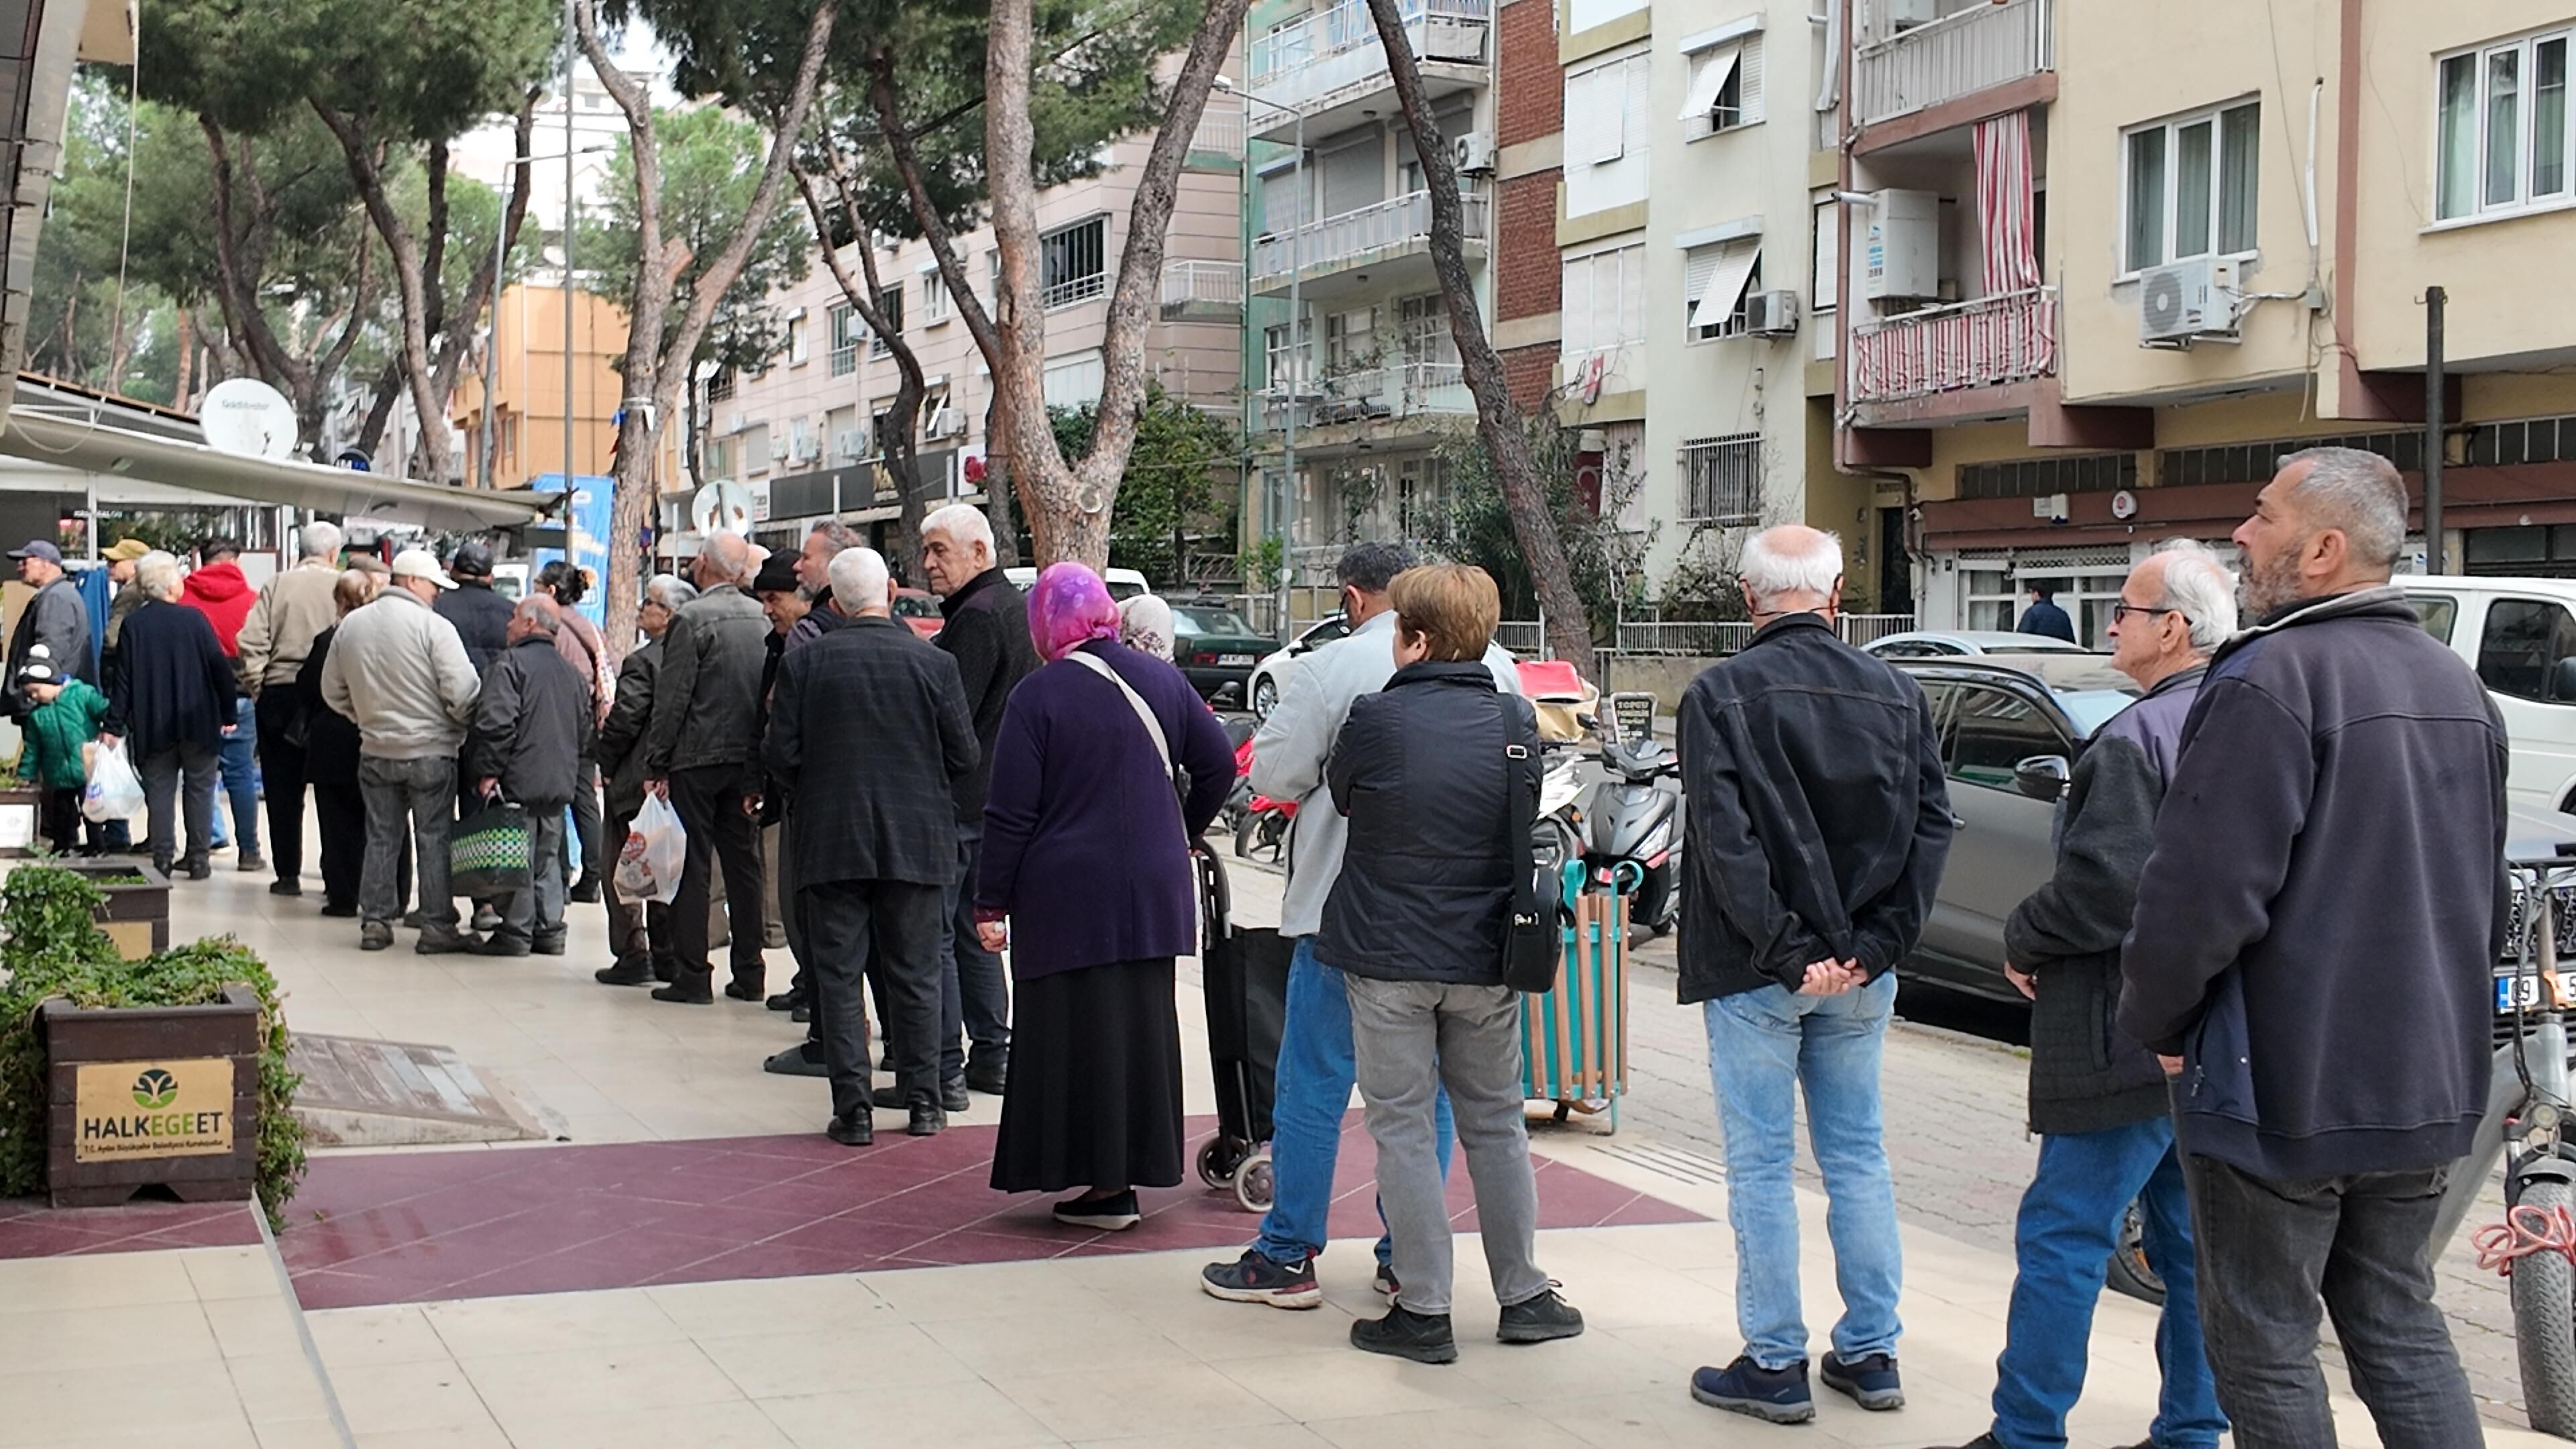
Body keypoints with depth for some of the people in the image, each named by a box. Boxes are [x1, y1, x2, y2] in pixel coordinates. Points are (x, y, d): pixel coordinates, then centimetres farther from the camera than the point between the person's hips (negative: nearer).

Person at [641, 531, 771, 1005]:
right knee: (743, 864, 11)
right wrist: (761, 765, 12)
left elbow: (672, 698, -13)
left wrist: (655, 765, -8)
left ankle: (693, 975, 0)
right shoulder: (762, 619, 5)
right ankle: (748, 973, 15)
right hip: (748, 759, 6)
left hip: (696, 759, -6)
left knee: (691, 867, 0)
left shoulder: (693, 619, -12)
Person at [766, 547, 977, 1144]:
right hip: (915, 842, 1)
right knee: (914, 975, 11)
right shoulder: (934, 664, -6)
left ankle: (853, 1109, 3)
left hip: (830, 842, -1)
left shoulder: (805, 663, -6)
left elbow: (779, 755, -6)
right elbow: (963, 756, -3)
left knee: (839, 976, 4)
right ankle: (922, 1101, 15)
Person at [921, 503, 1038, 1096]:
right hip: (997, 797, 10)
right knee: (974, 928, 16)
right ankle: (990, 1054, 20)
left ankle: (942, 1067, -4)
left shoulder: (977, 616, -16)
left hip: (959, 798, -10)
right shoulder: (1015, 607, 15)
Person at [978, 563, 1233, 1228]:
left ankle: (1101, 1181, 2)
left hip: (1066, 898, -5)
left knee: (1077, 1033, 2)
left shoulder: (1037, 695, -9)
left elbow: (1011, 813, -10)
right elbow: (1218, 766, 9)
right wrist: (1181, 834, 23)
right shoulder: (1161, 680, 4)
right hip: (1153, 893, 5)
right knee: (1141, 1025, 12)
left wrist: (991, 904, -5)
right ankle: (1134, 1167, 17)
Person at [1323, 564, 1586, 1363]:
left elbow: (1342, 797, 2)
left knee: (1403, 1127, 4)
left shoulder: (1378, 718, -14)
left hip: (1390, 954, -4)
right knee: (1496, 1123, 16)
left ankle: (1423, 1312, 5)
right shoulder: (1517, 721, -2)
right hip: (1484, 958, 4)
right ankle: (1525, 1296, 22)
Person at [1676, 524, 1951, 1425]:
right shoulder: (1895, 695, 3)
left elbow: (1726, 841, -17)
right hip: (1860, 974, 4)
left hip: (1756, 974, -4)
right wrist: (1874, 945, -5)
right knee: (1858, 1156, 14)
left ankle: (1775, 1366, 8)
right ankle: (1870, 1352, 20)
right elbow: (1932, 826, -1)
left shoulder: (1719, 695, -10)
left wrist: (1785, 951, -14)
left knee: (1760, 1165, 4)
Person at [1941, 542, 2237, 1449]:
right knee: (2194, 1239, 15)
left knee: (2063, 1237, -2)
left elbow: (2102, 889, -23)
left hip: (2131, 1036, -9)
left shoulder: (2137, 741, -17)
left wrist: (2023, 937, -5)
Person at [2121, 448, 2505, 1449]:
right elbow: (2484, 893, 20)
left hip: (2281, 1089, -8)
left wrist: (2156, 1020, -6)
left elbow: (2203, 890, -21)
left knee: (2266, 1346, 4)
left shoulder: (2271, 678, -18)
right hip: (2428, 1086, 8)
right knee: (2399, 1325, 16)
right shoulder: (2457, 688, 11)